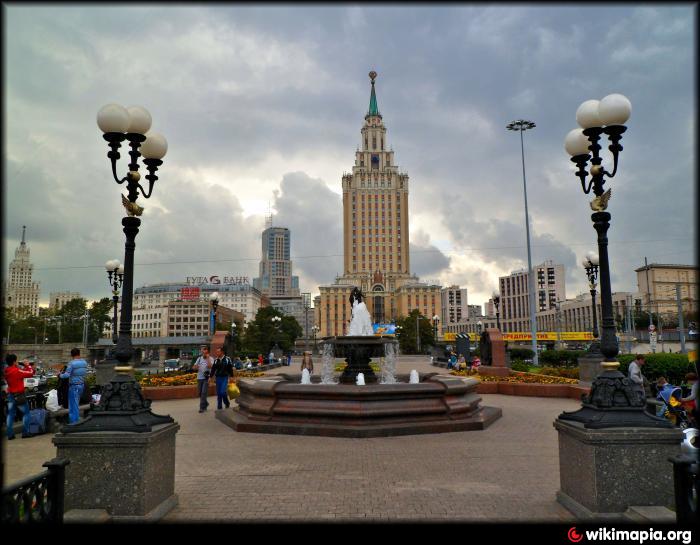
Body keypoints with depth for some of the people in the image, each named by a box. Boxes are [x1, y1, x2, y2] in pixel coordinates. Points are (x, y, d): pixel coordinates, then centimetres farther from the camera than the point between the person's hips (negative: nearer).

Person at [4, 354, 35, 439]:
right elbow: (31, 373, -16)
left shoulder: (6, 372, 3)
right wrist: (28, 365, -2)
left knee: (10, 415, 10)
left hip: (10, 395, 7)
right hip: (19, 396, -7)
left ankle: (10, 434, 11)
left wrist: (23, 367, 6)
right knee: (26, 413, 5)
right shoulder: (17, 371, -20)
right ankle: (25, 432, 5)